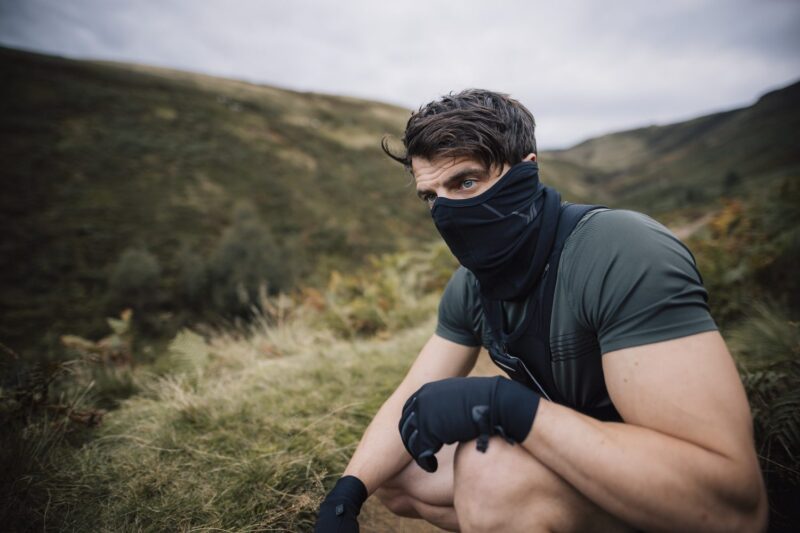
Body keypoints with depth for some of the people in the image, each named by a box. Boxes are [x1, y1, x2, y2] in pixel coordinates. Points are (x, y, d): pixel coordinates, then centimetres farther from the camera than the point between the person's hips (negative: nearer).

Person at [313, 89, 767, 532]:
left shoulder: (623, 255, -28)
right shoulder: (469, 287, -4)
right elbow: (414, 400, 1)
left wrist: (508, 403, -36)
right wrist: (346, 495, -14)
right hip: (568, 464, 7)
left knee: (491, 470, -33)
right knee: (394, 475, 7)